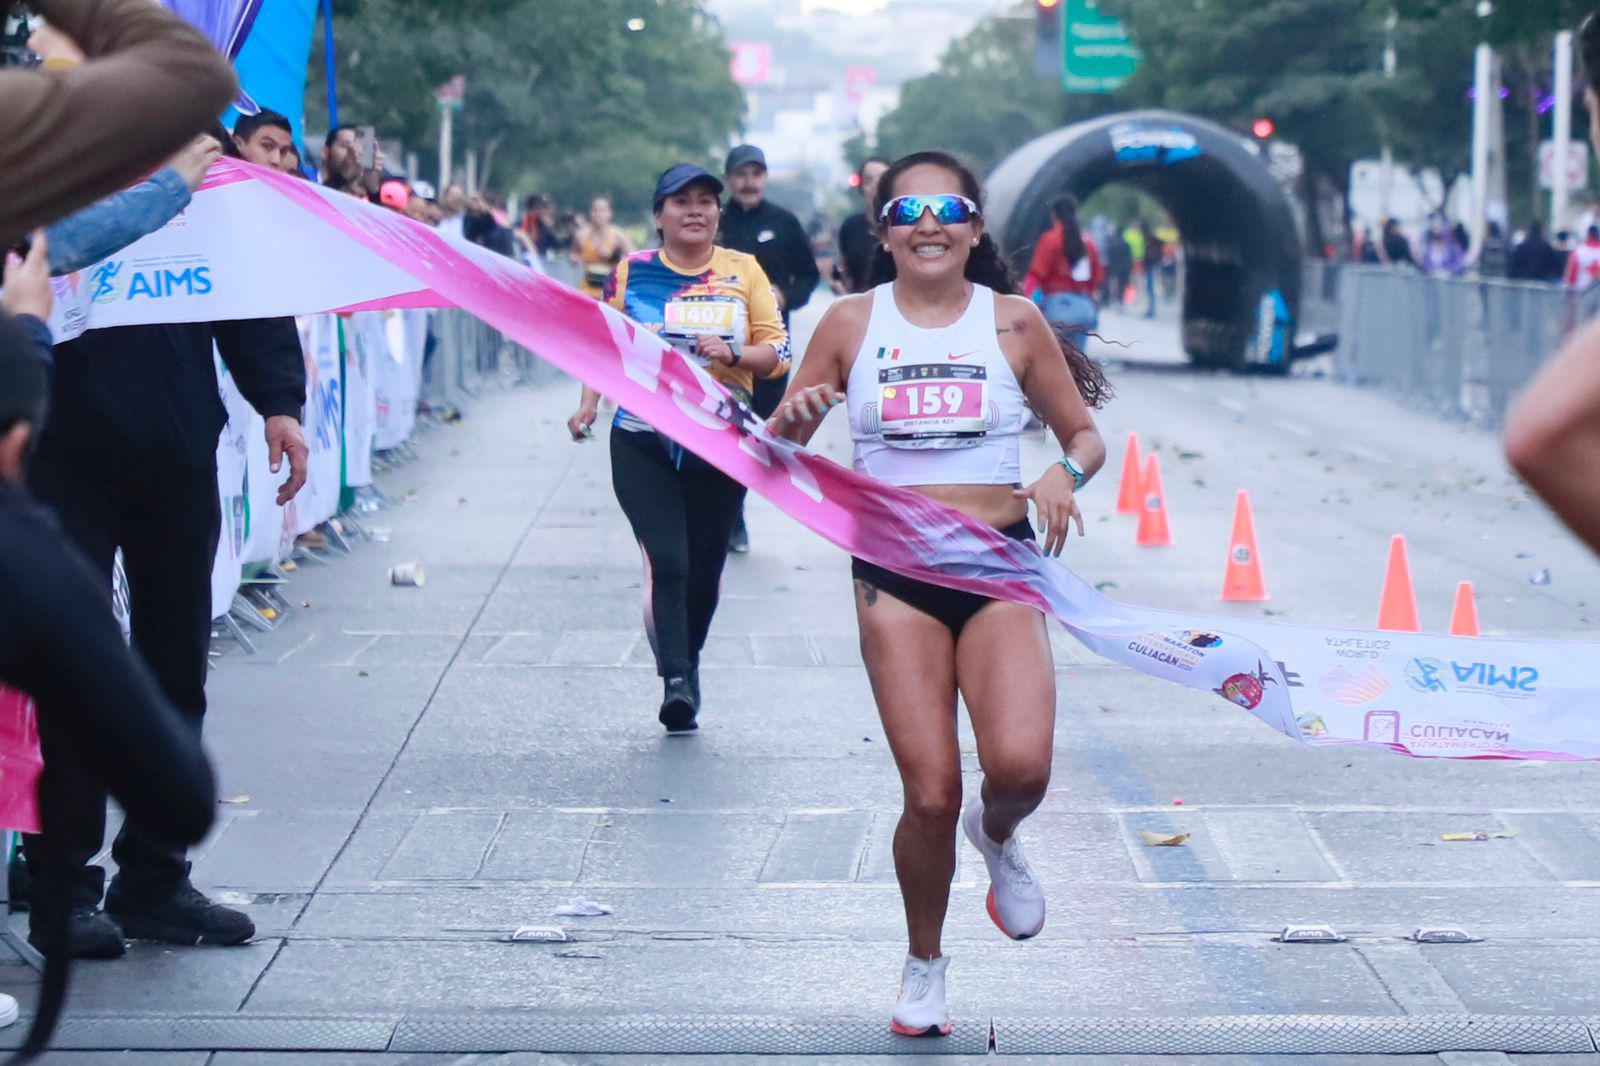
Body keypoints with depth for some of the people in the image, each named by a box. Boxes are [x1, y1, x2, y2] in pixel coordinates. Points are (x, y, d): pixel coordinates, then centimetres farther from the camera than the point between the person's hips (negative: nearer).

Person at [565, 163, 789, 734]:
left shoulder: (744, 272, 6)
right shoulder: (631, 271, 6)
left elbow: (777, 351, 6)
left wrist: (733, 354, -13)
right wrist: (588, 405, 0)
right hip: (643, 442, -1)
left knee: (705, 566, 7)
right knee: (665, 561, -15)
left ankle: (687, 663, 27)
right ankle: (675, 680, -17)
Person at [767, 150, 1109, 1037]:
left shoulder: (1013, 322, 4)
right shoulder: (851, 323, 4)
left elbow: (1086, 435, 11)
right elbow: (774, 451, 8)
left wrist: (1064, 475, -12)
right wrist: (794, 420, -15)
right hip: (895, 572, 0)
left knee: (1021, 764, -21)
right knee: (931, 793, -7)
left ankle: (997, 837, 18)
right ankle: (923, 965, 20)